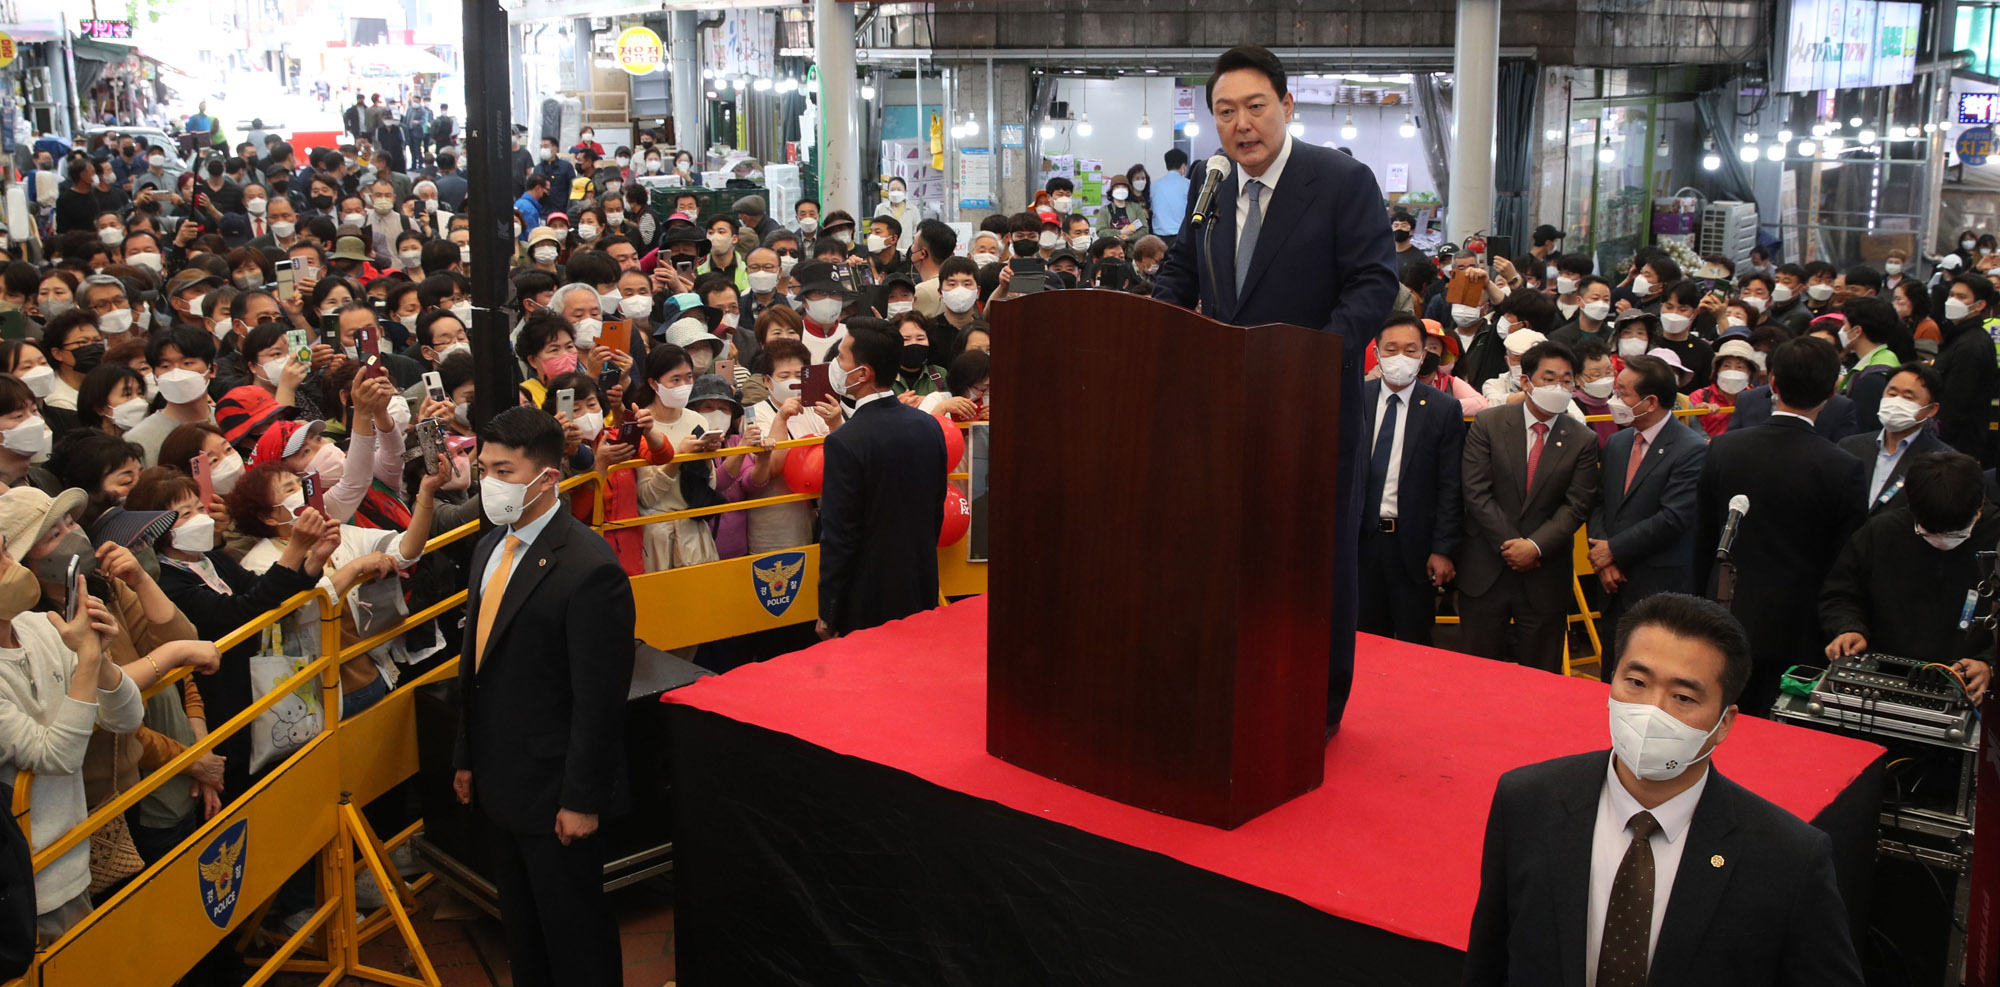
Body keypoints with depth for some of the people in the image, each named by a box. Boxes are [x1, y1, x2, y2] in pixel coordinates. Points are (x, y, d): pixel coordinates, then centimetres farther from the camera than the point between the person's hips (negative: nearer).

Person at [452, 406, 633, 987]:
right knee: (521, 926, 21)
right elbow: (477, 662, 11)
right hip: (498, 783, 8)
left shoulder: (589, 568, -22)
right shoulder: (491, 547, 5)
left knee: (575, 936, 8)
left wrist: (583, 799, -19)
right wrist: (467, 758, 13)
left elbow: (599, 699, -21)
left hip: (552, 790, -8)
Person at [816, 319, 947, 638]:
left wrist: (827, 616, -8)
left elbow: (838, 537, -17)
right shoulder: (929, 426, 0)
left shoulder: (845, 443, -21)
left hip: (868, 604, -6)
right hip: (922, 593, 6)